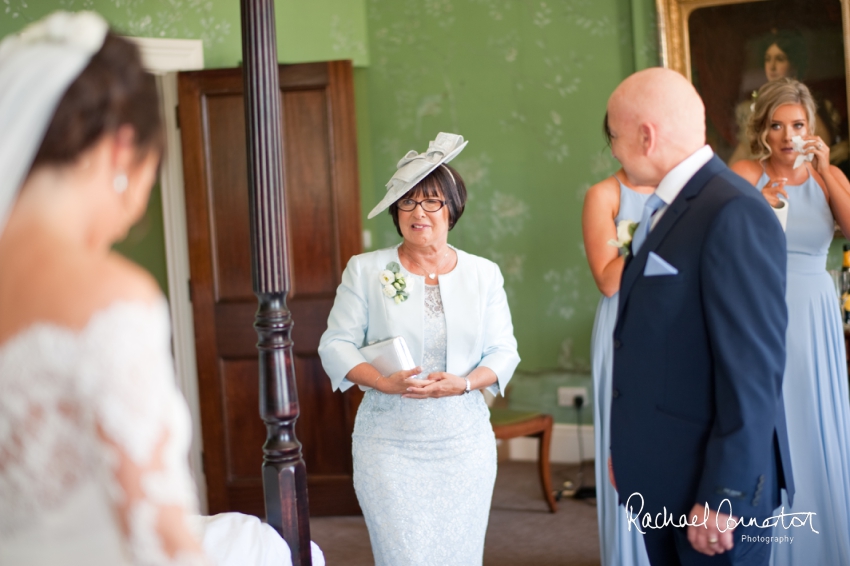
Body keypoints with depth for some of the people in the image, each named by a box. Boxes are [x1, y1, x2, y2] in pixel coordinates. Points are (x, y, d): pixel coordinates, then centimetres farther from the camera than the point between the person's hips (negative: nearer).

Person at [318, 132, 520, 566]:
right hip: (389, 444, -2)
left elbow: (503, 351, 4)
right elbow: (335, 344, -1)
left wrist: (465, 382, -16)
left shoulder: (483, 274, 5)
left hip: (465, 443, 2)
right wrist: (385, 382, -18)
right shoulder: (365, 270, 0)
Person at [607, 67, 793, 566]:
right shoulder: (664, 209, 9)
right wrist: (628, 453, 13)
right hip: (659, 474, 8)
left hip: (712, 483, -8)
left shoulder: (735, 214, -19)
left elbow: (753, 370, -22)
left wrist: (724, 496, -20)